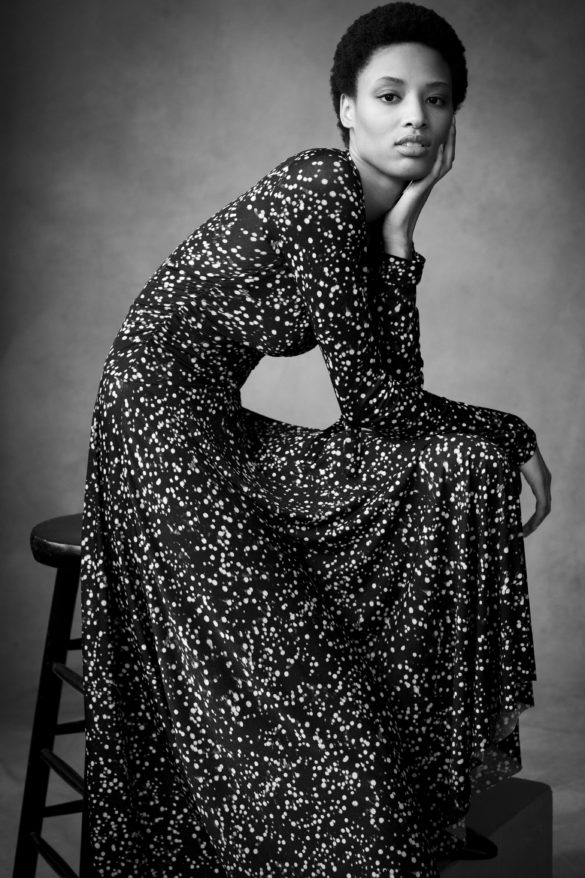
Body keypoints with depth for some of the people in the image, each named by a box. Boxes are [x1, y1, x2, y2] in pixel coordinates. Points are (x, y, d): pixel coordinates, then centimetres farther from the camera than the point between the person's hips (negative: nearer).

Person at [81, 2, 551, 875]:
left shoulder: (371, 208, 9)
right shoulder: (318, 195, -18)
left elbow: (393, 392, 0)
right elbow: (372, 399, -18)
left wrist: (399, 242, -7)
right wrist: (512, 433, -6)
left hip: (223, 434, 9)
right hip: (164, 432, -9)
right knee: (286, 692, -12)